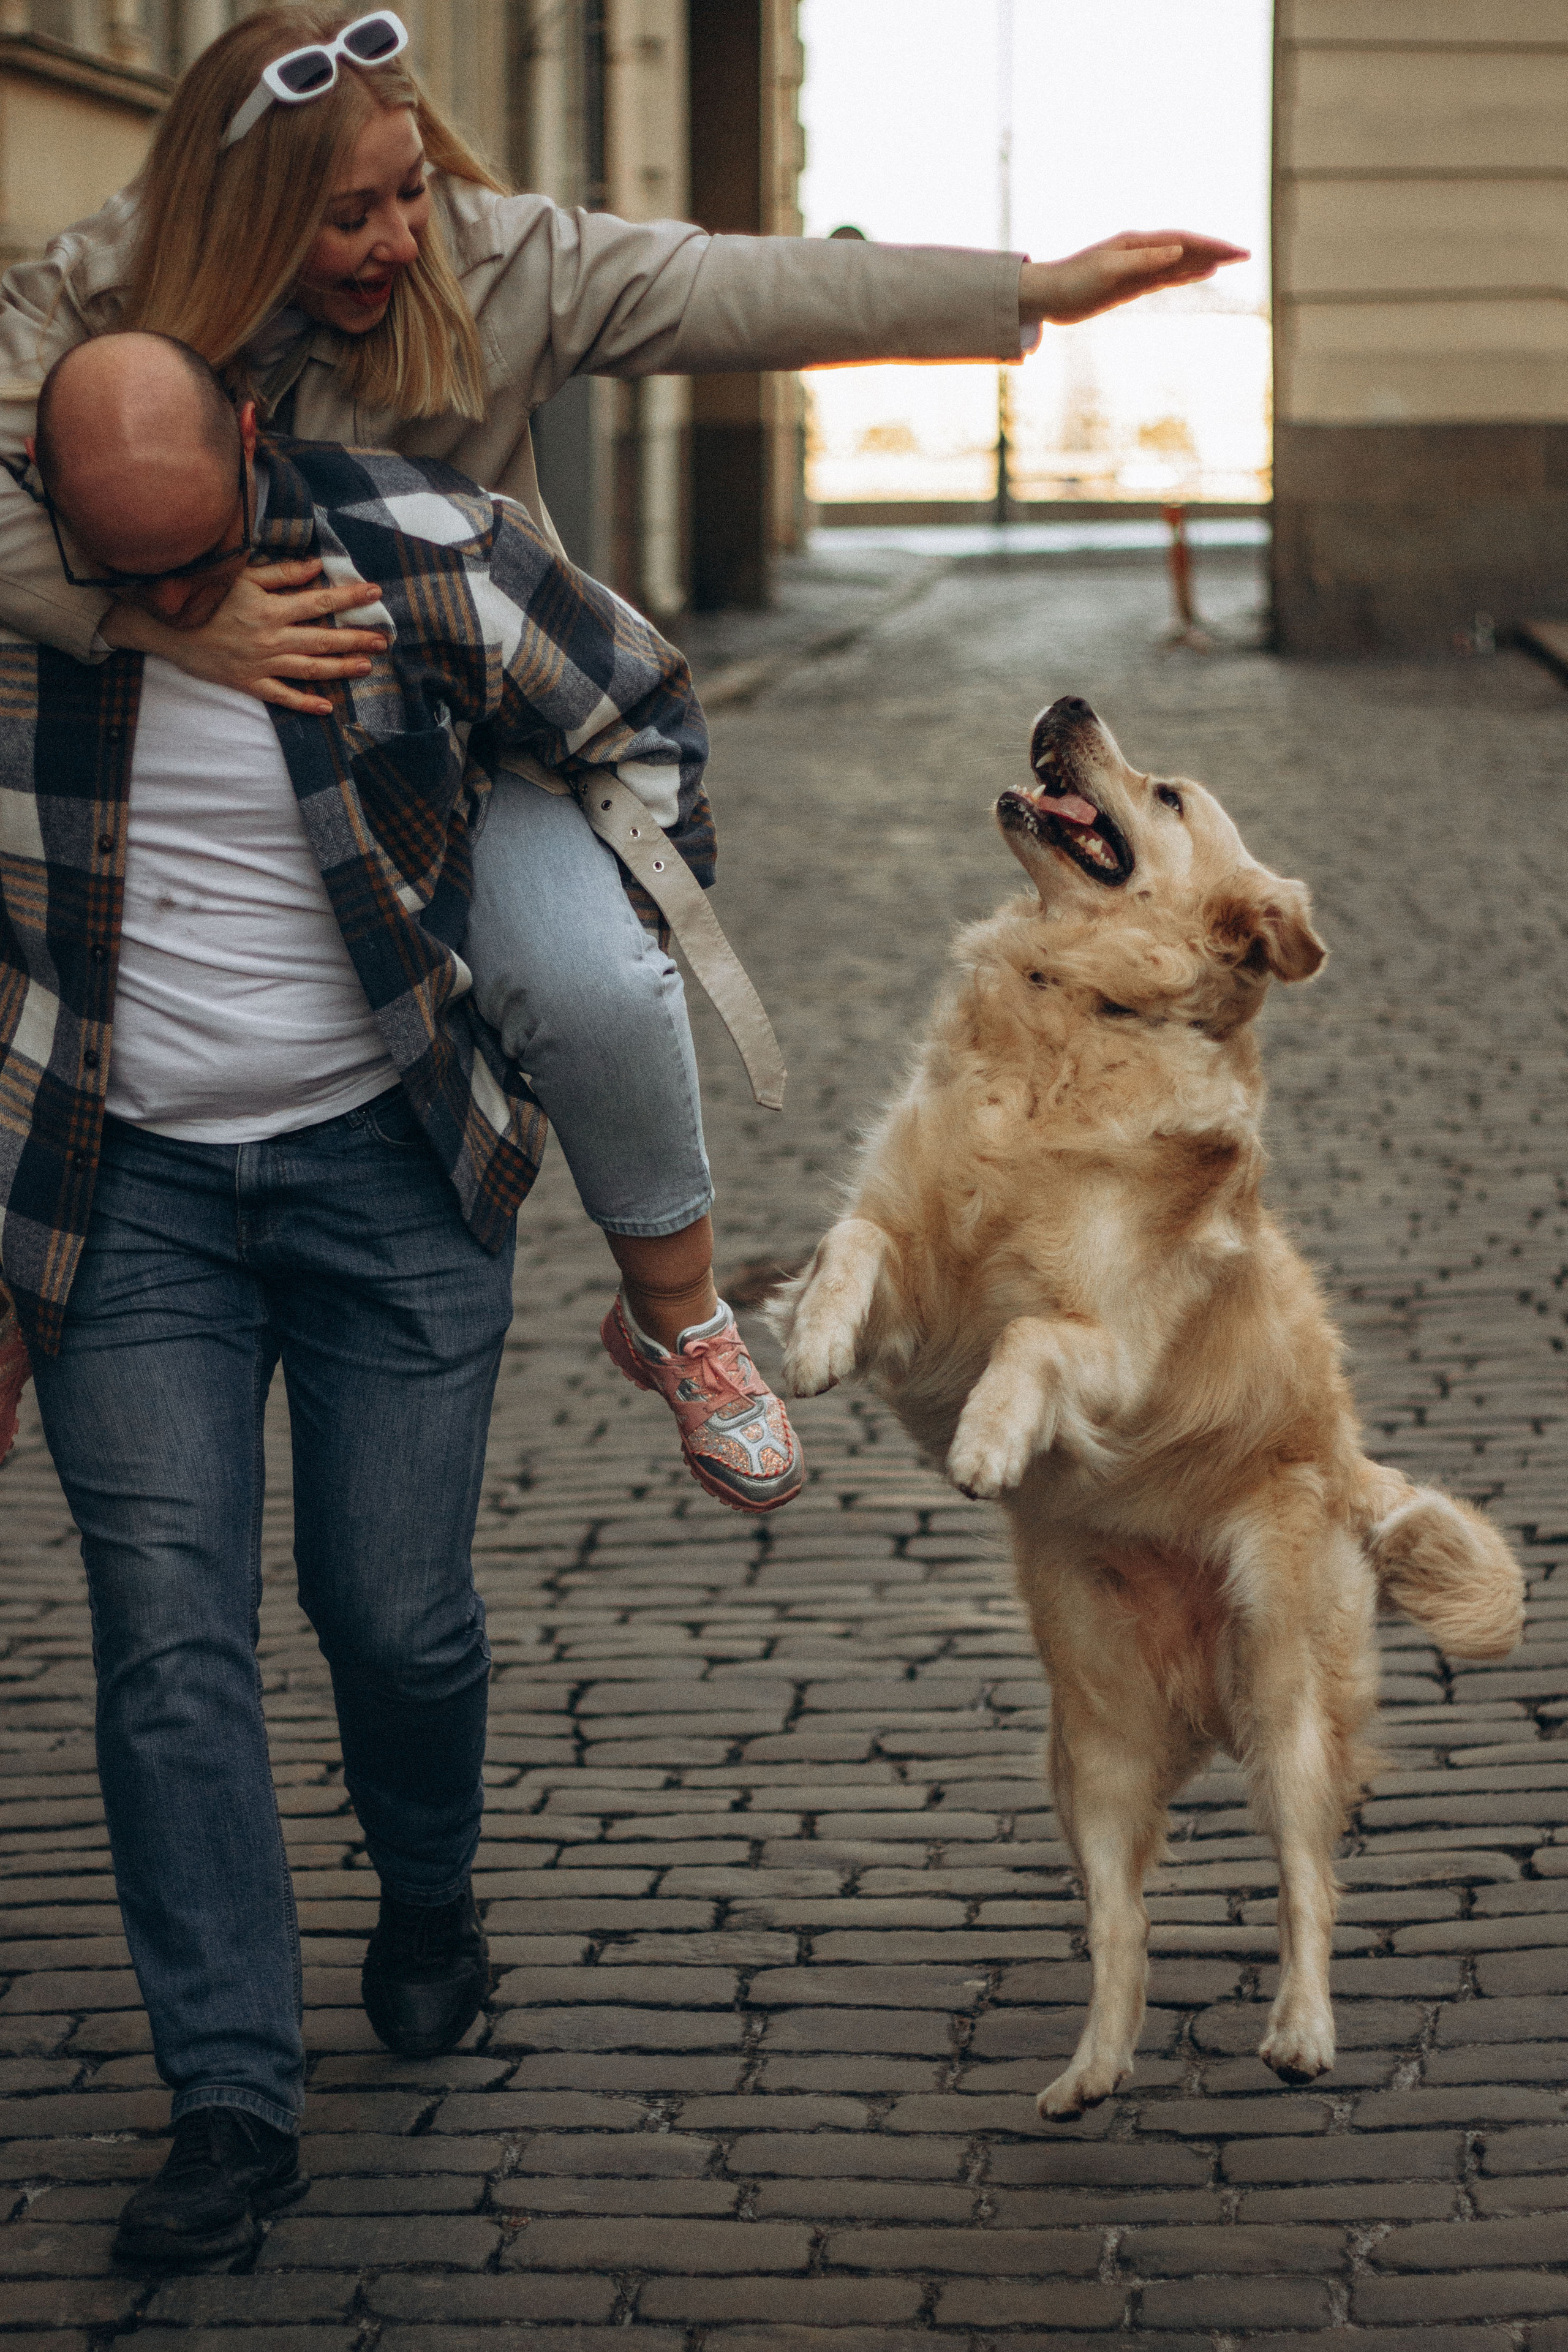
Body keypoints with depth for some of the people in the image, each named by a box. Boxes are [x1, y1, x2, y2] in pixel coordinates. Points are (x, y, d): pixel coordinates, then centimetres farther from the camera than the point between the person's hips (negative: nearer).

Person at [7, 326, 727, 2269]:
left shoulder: (419, 554, -11)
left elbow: (643, 721, 4)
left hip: (391, 1164, 0)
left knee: (397, 1611, 4)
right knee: (168, 1642, -6)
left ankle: (429, 1905, 37)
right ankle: (232, 2097, 1)